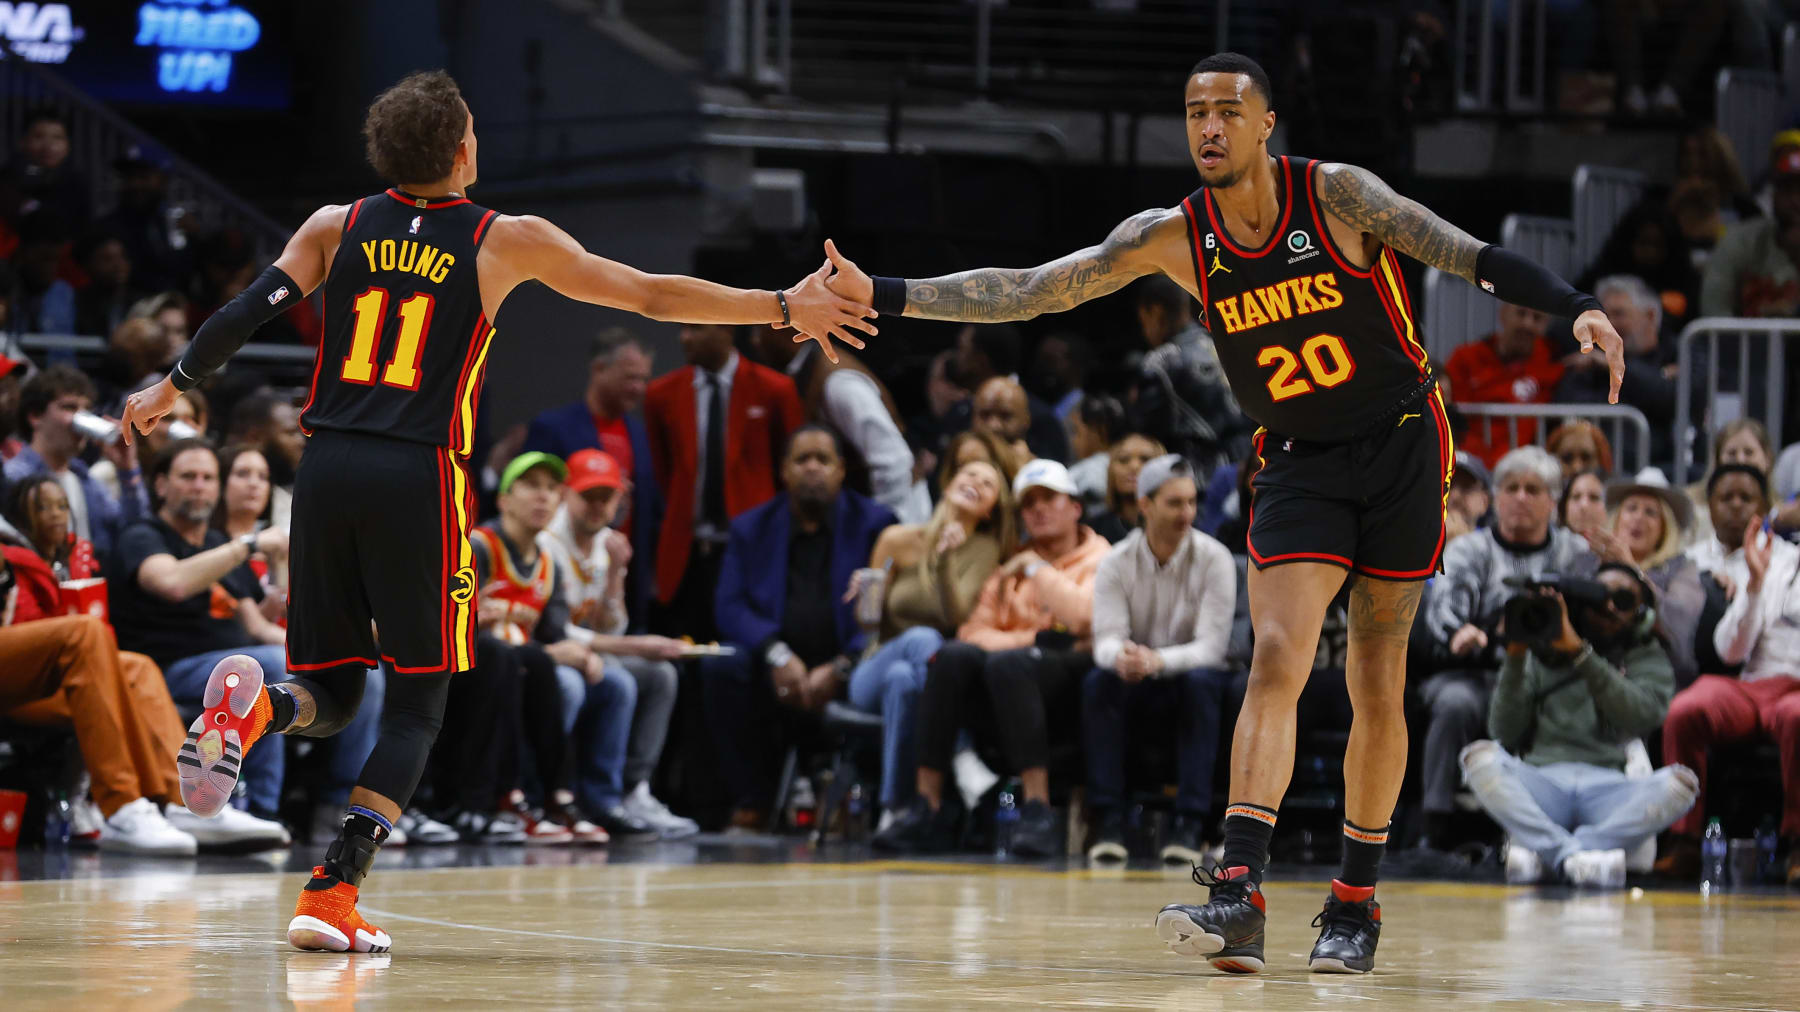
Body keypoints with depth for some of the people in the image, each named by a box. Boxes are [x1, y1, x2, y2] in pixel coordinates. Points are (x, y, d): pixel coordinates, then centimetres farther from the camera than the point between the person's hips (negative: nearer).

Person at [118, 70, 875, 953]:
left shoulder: (337, 226, 10)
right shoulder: (506, 241, 3)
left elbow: (245, 315, 4)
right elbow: (652, 295, 5)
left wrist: (171, 388, 20)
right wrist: (785, 309, 11)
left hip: (328, 469, 3)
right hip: (418, 481, -3)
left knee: (330, 696, 14)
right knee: (416, 704, 6)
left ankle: (254, 710, -21)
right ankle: (333, 892, -7)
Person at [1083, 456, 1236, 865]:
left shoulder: (1214, 559, -10)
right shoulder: (1116, 563, -5)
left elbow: (1212, 647, -19)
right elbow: (1106, 639, -14)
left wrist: (1158, 660, -39)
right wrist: (1120, 656, -41)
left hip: (1189, 677, -1)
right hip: (1136, 691, 1)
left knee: (1201, 682, -35)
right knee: (1098, 681, -30)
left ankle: (1190, 823, -36)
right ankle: (1107, 822, -31)